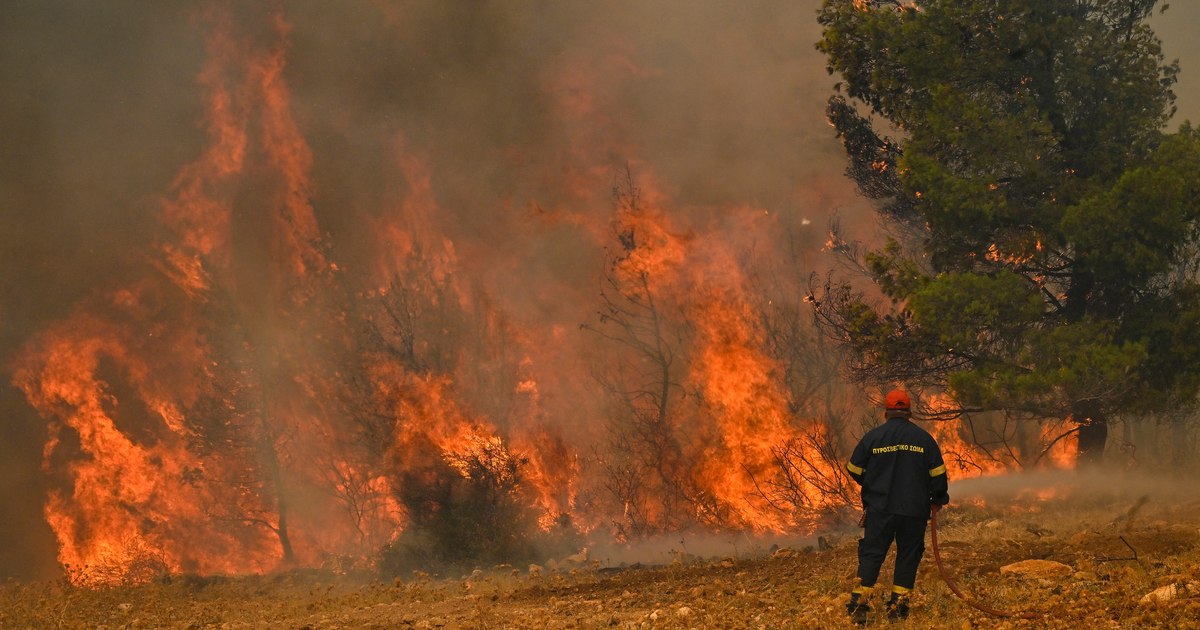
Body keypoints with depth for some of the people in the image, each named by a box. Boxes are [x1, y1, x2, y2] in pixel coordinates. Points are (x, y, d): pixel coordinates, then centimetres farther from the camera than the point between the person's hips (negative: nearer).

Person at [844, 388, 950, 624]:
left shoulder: (872, 436, -1)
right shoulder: (923, 438, 0)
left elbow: (854, 469, 6)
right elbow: (938, 473, 3)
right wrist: (938, 499, 19)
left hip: (879, 508, 0)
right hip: (915, 511, 0)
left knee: (871, 554, 4)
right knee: (908, 555, 9)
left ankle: (859, 602, -5)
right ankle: (898, 605, 7)